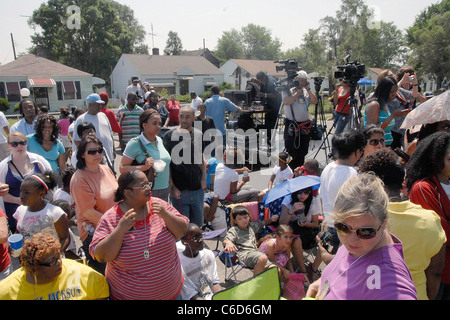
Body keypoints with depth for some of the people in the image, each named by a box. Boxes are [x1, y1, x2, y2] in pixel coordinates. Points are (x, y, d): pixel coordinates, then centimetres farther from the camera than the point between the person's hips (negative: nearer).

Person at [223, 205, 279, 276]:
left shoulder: (252, 226, 26)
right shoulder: (233, 230, 7)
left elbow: (263, 223, 44)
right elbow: (224, 241, -9)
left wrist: (271, 219, 28)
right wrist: (228, 243, -32)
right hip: (244, 253, -6)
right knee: (263, 258, -36)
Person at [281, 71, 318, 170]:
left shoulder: (306, 91, 13)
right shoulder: (288, 90, -2)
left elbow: (315, 101, 2)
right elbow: (285, 102, -18)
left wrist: (308, 89, -3)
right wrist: (297, 94, -16)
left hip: (305, 126, 5)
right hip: (292, 126, -5)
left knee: (302, 151, 13)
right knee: (291, 151, -2)